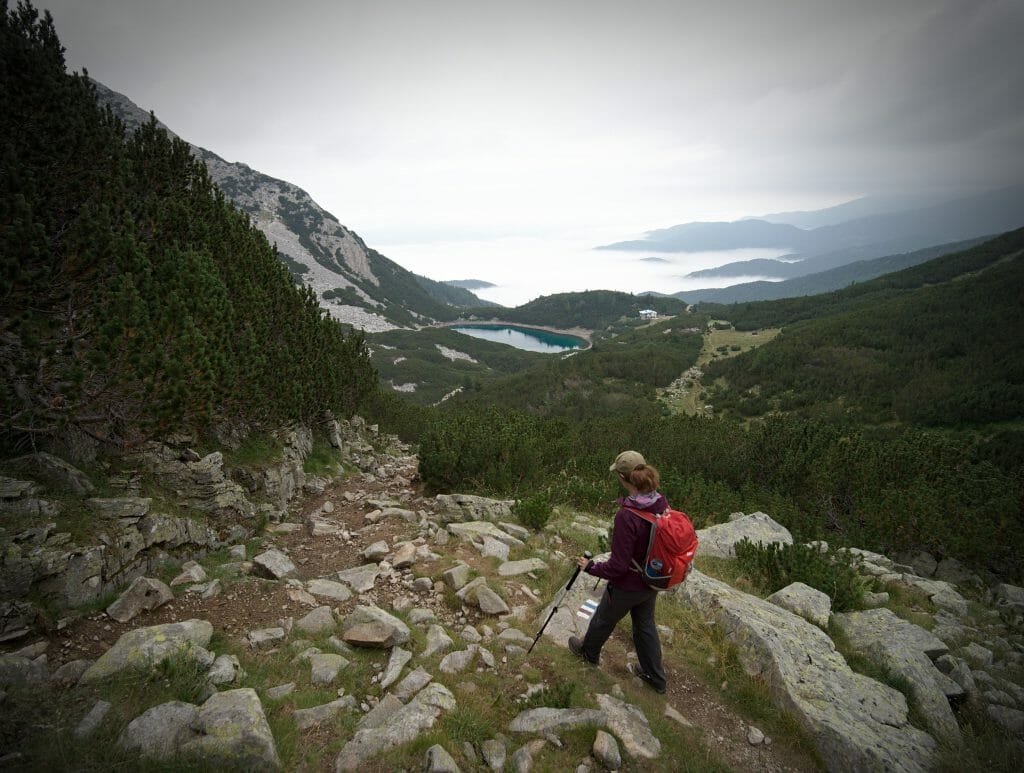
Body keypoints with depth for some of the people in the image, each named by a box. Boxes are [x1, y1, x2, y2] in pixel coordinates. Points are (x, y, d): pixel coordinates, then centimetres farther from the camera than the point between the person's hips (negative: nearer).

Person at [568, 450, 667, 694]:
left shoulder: (626, 515, -35)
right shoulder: (661, 503, -14)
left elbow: (618, 565, -28)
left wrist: (591, 567, -12)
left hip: (627, 586, -5)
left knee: (604, 619, 24)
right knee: (645, 624, 28)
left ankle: (589, 652, 52)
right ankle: (655, 677, 44)